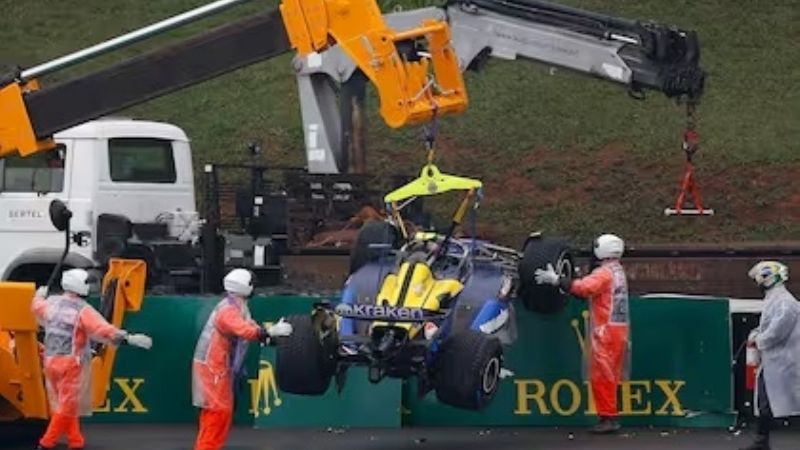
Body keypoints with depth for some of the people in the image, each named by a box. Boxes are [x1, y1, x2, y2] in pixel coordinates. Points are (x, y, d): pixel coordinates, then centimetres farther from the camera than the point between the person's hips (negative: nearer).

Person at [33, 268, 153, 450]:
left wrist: (40, 295, 52)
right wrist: (129, 338, -32)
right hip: (72, 364, -7)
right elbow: (102, 329, -27)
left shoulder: (50, 303, 4)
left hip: (51, 361, 7)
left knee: (62, 403, 16)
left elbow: (37, 306, 28)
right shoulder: (82, 310, -15)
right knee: (68, 405, 0)